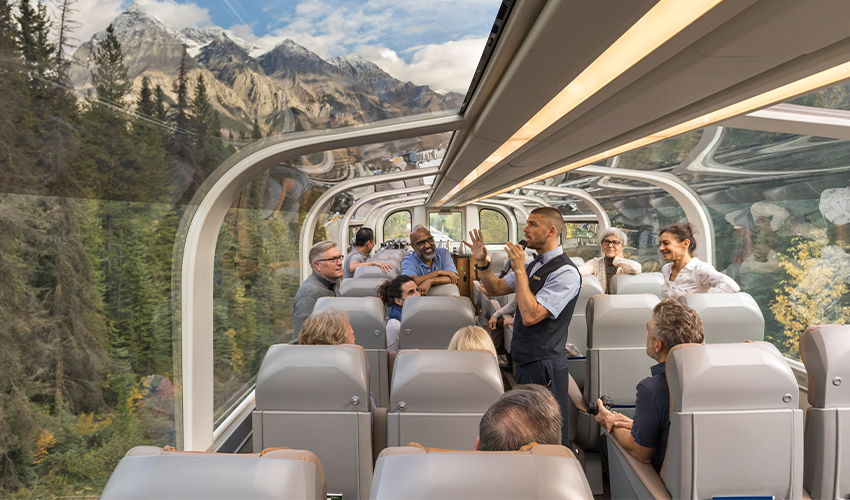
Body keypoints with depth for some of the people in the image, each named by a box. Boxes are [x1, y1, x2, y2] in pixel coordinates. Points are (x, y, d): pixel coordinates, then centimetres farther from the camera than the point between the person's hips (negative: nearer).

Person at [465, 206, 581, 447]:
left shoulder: (566, 272, -17)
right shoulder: (532, 264, 10)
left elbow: (531, 315, -25)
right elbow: (496, 288, 18)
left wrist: (519, 270, -21)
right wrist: (482, 262, 2)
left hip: (544, 366, -9)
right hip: (523, 361, 9)